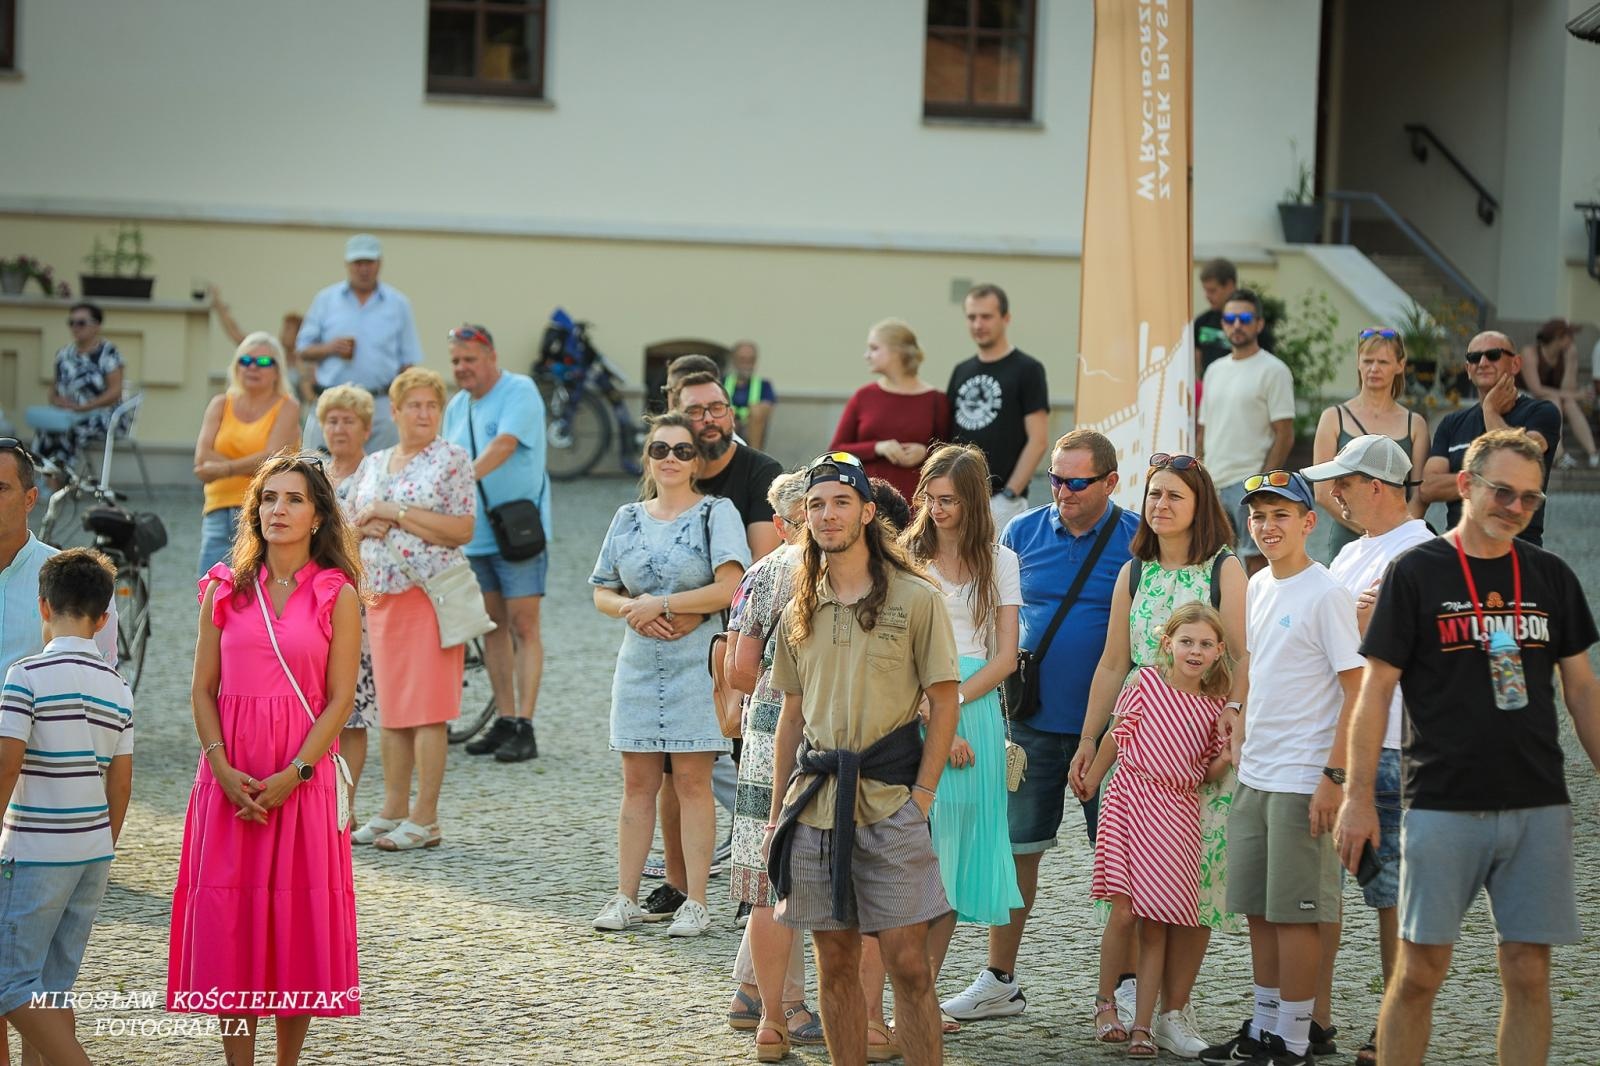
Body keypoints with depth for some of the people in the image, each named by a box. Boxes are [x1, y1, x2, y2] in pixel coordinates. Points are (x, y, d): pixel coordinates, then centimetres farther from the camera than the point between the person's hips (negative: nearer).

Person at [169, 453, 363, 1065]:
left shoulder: (337, 595, 0)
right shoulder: (225, 589, 7)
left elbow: (340, 699, -4)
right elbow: (203, 689, 5)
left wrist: (292, 775, -14)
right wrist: (222, 769, -9)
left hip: (303, 778, -2)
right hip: (230, 781, 2)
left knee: (300, 922, 1)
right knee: (228, 922, 0)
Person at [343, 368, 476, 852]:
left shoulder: (452, 459, -3)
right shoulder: (373, 464, 15)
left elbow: (462, 530, -11)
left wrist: (394, 512, -14)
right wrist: (367, 524, -4)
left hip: (430, 594, -6)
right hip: (381, 594, 6)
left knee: (427, 708, -6)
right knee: (390, 707, 8)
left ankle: (425, 819, -4)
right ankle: (393, 812, 14)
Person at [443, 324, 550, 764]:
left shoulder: (520, 391, -9)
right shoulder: (456, 406, 13)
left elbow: (503, 445, -24)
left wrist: (466, 476, -37)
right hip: (474, 533, 7)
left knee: (523, 625, -7)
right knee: (492, 626, 10)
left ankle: (524, 727, -9)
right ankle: (504, 721, 16)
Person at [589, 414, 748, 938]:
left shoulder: (717, 513, -2)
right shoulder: (628, 518, 13)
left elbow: (730, 587, -13)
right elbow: (602, 593, 15)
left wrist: (661, 604, -11)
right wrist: (632, 609, -7)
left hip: (697, 663, -4)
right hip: (639, 664, 4)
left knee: (692, 781, -4)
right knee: (637, 781, 6)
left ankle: (695, 901, 0)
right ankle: (626, 897, 11)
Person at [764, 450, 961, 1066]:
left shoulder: (915, 598, -1)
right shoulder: (800, 611, 13)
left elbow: (944, 704, -1)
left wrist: (921, 795, -8)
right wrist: (777, 813, 14)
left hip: (888, 799, -4)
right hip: (815, 800, 4)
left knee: (907, 963, -8)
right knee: (835, 965, 7)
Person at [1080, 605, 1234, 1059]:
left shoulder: (1214, 706, 6)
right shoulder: (1146, 682, -1)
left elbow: (1210, 773, 12)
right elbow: (1118, 735, 10)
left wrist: (1227, 756, -8)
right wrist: (1091, 781, 19)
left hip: (1177, 814, 2)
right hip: (1130, 799, -2)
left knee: (1157, 923, 2)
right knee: (1124, 911, -9)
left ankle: (1143, 1024, 7)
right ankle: (1105, 1000, 13)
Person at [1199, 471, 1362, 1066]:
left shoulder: (1324, 594, -12)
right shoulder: (1259, 587, 11)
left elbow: (1357, 691, -14)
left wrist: (1333, 777, -18)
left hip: (1302, 782, -8)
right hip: (1253, 775, 8)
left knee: (1295, 911, -3)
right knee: (1257, 908, 12)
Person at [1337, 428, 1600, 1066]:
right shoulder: (1416, 573, -1)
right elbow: (1376, 690, -2)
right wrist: (1358, 798, -7)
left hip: (1538, 808, 3)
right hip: (1443, 807, -3)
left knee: (1529, 976, 3)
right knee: (1418, 973, -2)